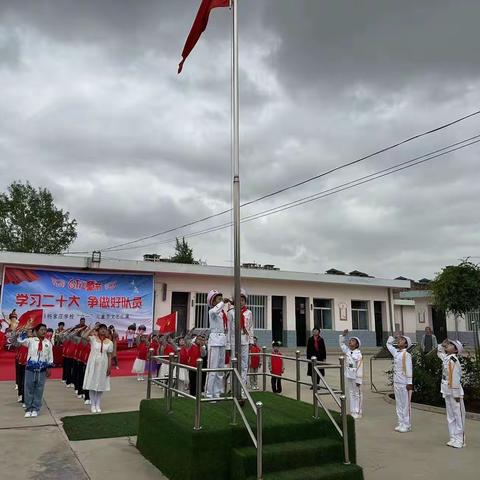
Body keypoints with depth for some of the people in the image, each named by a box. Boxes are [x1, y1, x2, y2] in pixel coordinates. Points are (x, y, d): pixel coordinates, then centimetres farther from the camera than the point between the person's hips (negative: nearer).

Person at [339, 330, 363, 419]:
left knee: (357, 394, 5)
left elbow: (360, 368, -15)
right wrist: (343, 335, 0)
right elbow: (341, 343, 15)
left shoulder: (358, 354, -14)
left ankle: (358, 412, 13)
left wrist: (359, 380, -17)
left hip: (355, 377, -6)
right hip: (348, 376, 6)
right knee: (351, 393, 13)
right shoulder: (347, 351, 4)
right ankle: (352, 411, 22)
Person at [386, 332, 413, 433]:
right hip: (396, 382, 7)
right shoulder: (395, 352, 8)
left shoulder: (406, 355, -12)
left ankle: (407, 425, 8)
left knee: (406, 405, 1)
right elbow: (388, 344, 24)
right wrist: (393, 336, 12)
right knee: (399, 404, 12)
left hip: (404, 383, -7)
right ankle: (401, 424, 20)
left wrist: (409, 383, -17)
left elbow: (409, 369, -15)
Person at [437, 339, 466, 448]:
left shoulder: (453, 360, -18)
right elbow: (439, 352, 29)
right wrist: (442, 345, 9)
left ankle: (460, 440, 7)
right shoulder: (446, 358, 8)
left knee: (458, 416, 0)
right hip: (447, 392, 9)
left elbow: (456, 378, -20)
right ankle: (453, 438, 23)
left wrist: (456, 394, -20)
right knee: (450, 417, 15)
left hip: (455, 393, -9)